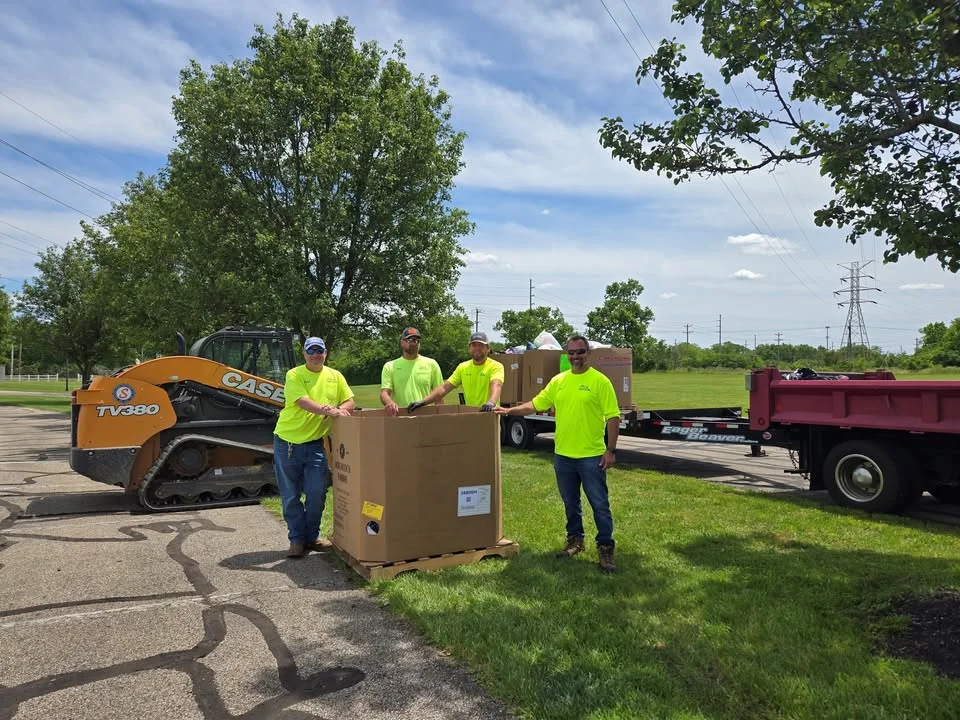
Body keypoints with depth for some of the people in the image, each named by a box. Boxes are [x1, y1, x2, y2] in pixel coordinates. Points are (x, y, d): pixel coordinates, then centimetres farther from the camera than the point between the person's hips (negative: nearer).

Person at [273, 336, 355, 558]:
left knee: (317, 494, 2)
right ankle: (297, 539, 16)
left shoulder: (335, 376, 6)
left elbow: (349, 402, 6)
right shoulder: (294, 375, -9)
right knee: (290, 496, 4)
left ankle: (311, 537, 20)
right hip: (287, 442, -3)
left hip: (315, 444, 3)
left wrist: (340, 409, -16)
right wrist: (329, 410, -34)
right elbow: (303, 402, -22)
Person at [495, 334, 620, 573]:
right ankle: (575, 540, 33)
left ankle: (605, 548, 13)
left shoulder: (600, 381, -7)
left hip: (591, 455, -5)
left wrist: (611, 450, -12)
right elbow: (536, 404, 12)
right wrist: (510, 411, 1)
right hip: (563, 454, 5)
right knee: (570, 503, 17)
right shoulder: (558, 381, 7)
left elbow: (613, 417, -9)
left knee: (599, 504, 2)